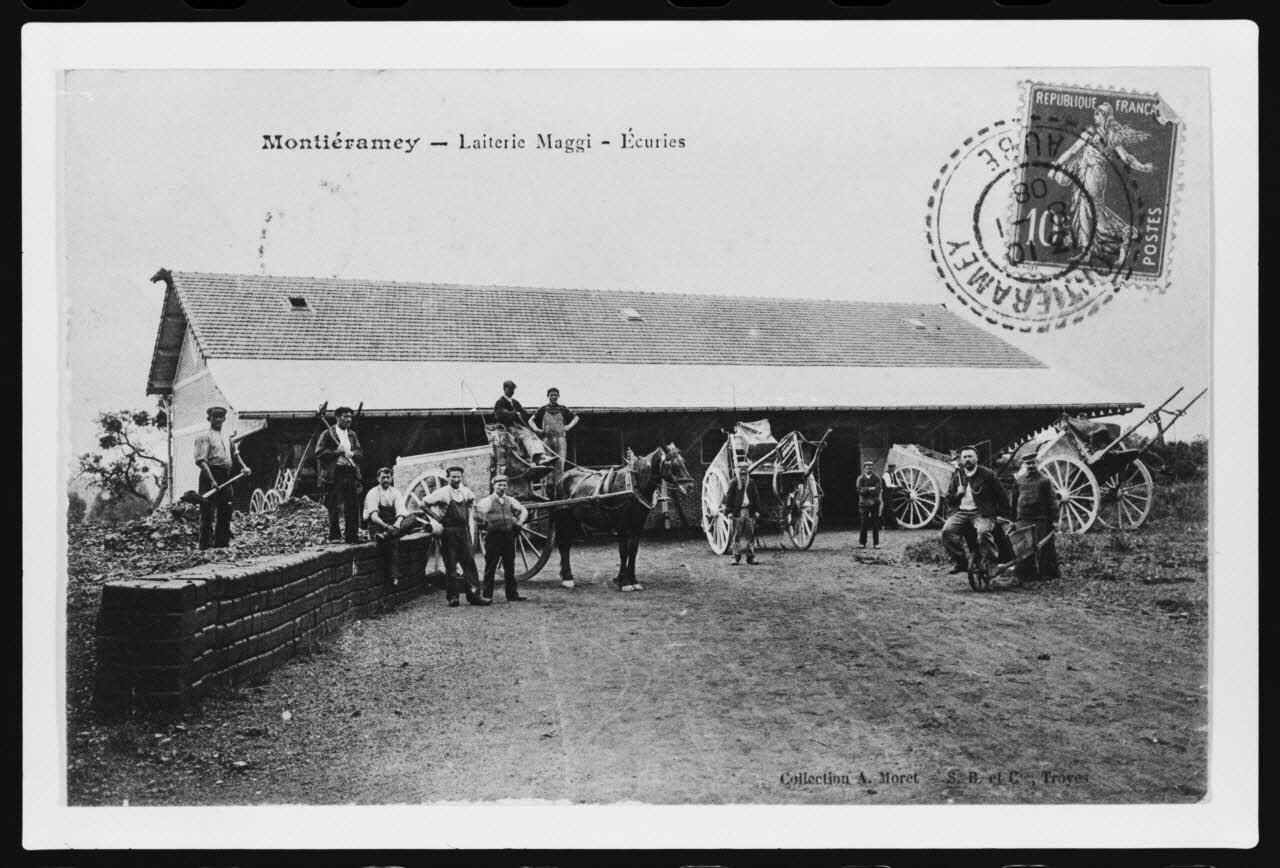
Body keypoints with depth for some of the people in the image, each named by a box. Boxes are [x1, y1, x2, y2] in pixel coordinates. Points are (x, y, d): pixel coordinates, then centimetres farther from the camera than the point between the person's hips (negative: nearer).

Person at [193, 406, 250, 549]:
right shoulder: (204, 436, -6)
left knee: (225, 512, 11)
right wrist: (211, 480, -23)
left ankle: (222, 543, 20)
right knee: (208, 513, -8)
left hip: (226, 478, 8)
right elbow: (201, 461, -15)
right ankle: (206, 545, -6)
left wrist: (243, 466, 19)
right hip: (210, 477, -8)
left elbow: (235, 454, 35)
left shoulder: (227, 438, 18)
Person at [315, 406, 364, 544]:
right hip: (334, 474, -5)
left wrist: (351, 453, -4)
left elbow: (360, 453, 17)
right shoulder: (327, 434, 1)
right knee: (334, 507, -2)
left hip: (351, 473, 5)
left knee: (353, 507, 2)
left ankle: (352, 536, 6)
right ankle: (334, 536, 3)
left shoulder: (352, 435, 19)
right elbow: (319, 453, -6)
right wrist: (336, 452, -13)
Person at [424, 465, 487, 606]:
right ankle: (452, 597, 6)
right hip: (449, 532, -4)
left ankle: (474, 595, 1)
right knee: (451, 565, -1)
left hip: (464, 531, 4)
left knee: (470, 563, 0)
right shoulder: (443, 492, -7)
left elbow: (472, 500, 30)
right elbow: (424, 504, -2)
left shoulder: (465, 491, 8)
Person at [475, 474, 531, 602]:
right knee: (490, 567, -1)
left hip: (509, 536, 5)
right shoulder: (487, 500, -2)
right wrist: (488, 521, -8)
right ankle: (487, 595, 6)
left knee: (510, 568, 9)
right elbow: (477, 515, -12)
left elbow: (523, 511, 20)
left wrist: (519, 522, 6)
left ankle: (512, 595, 14)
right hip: (494, 536, -5)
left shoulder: (510, 500, 13)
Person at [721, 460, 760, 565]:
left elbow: (756, 496, 12)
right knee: (737, 535, 0)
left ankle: (751, 558, 5)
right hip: (737, 512, -2)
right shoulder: (733, 482, 1)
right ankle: (736, 557, 4)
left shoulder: (751, 482, 10)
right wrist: (729, 511, -5)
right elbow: (728, 496, 1)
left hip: (750, 512, 2)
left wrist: (757, 510, 6)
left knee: (750, 535, 1)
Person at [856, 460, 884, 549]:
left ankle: (876, 543, 4)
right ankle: (862, 543, 4)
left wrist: (866, 490, -15)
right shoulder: (860, 478, 6)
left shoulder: (876, 478, 6)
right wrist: (870, 489, -18)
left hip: (875, 503, 0)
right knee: (863, 524, -3)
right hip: (864, 503, 0)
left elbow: (878, 490, -7)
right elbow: (859, 490, -8)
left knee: (875, 524, 0)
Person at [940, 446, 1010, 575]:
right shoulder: (957, 476, 15)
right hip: (961, 512, 4)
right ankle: (959, 562, -11)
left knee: (983, 531, -36)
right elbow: (949, 501, 20)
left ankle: (990, 562, -18)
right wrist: (957, 494, 1)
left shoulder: (987, 474, 2)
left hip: (981, 513, -4)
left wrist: (1002, 511, 7)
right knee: (947, 530, -23)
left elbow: (1001, 495, 9)